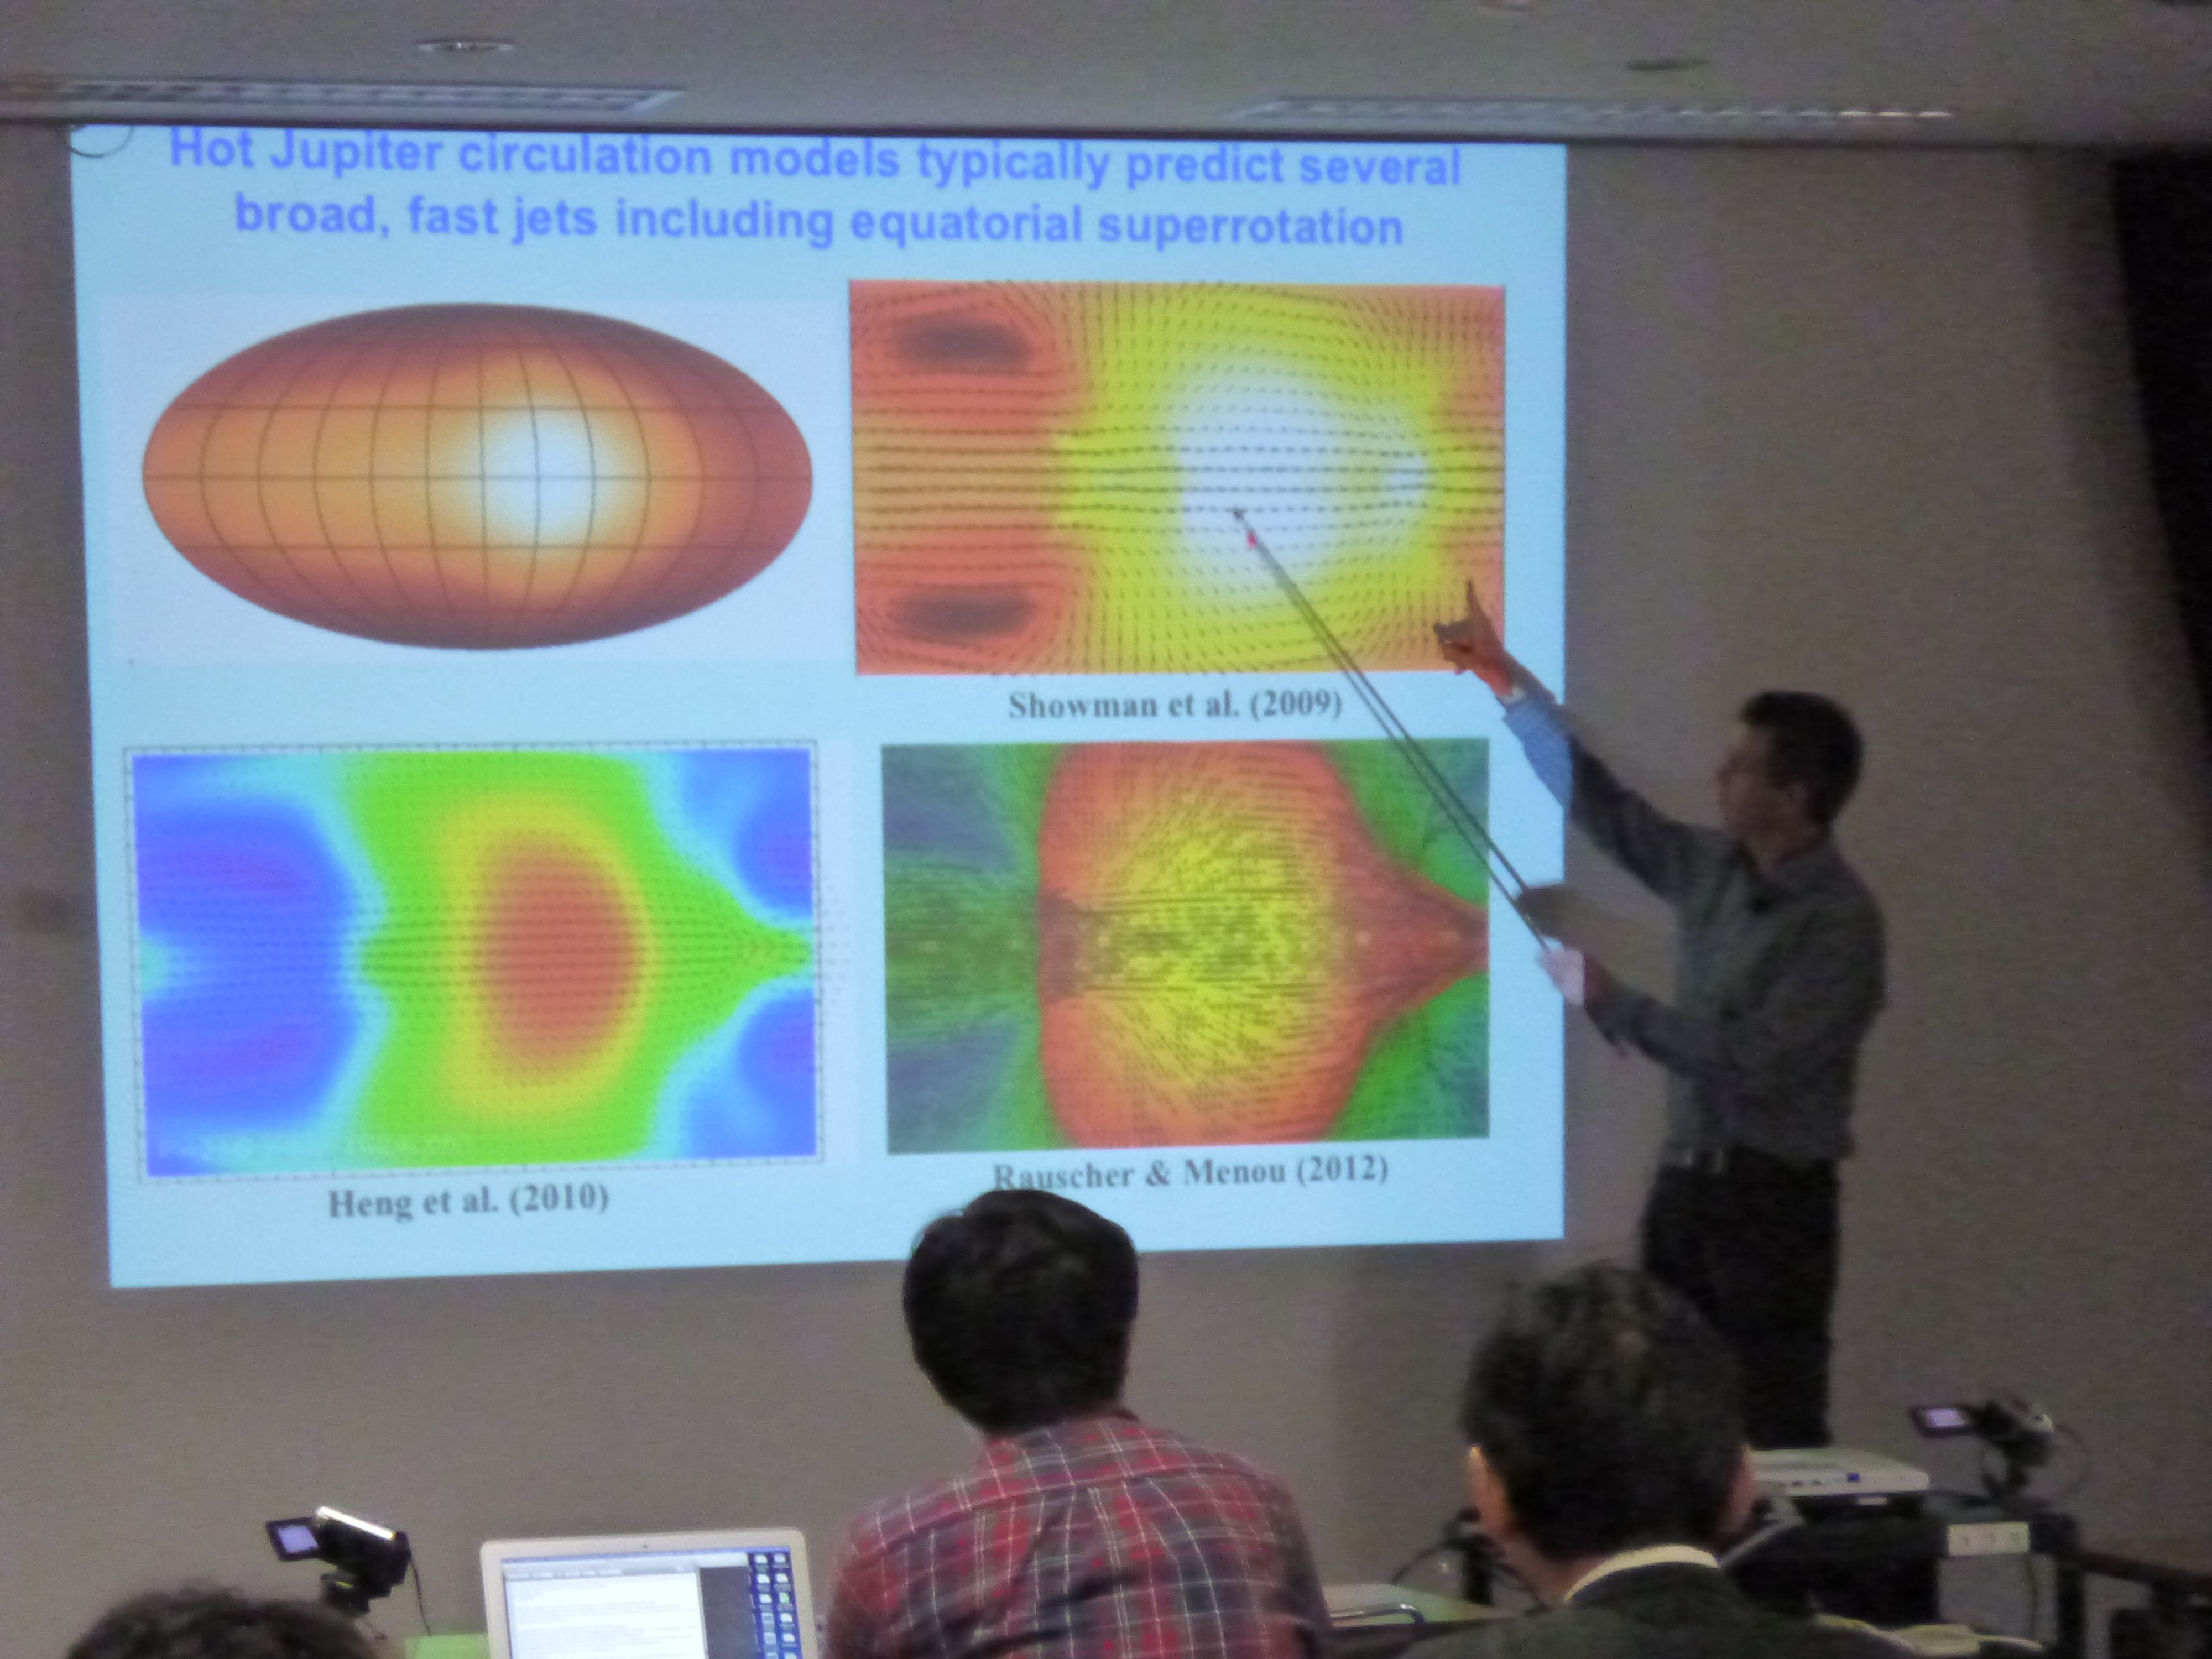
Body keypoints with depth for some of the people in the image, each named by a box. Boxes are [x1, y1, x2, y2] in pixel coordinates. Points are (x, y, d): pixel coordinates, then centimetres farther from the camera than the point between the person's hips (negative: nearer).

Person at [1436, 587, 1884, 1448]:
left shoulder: (1841, 922, -16)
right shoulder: (1717, 868, 7)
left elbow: (1755, 1062, -22)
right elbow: (1602, 804, 18)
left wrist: (1615, 1004, -14)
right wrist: (1511, 683, 16)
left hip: (1773, 1204, -8)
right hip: (1687, 1184, 8)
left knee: (1776, 1439, -6)